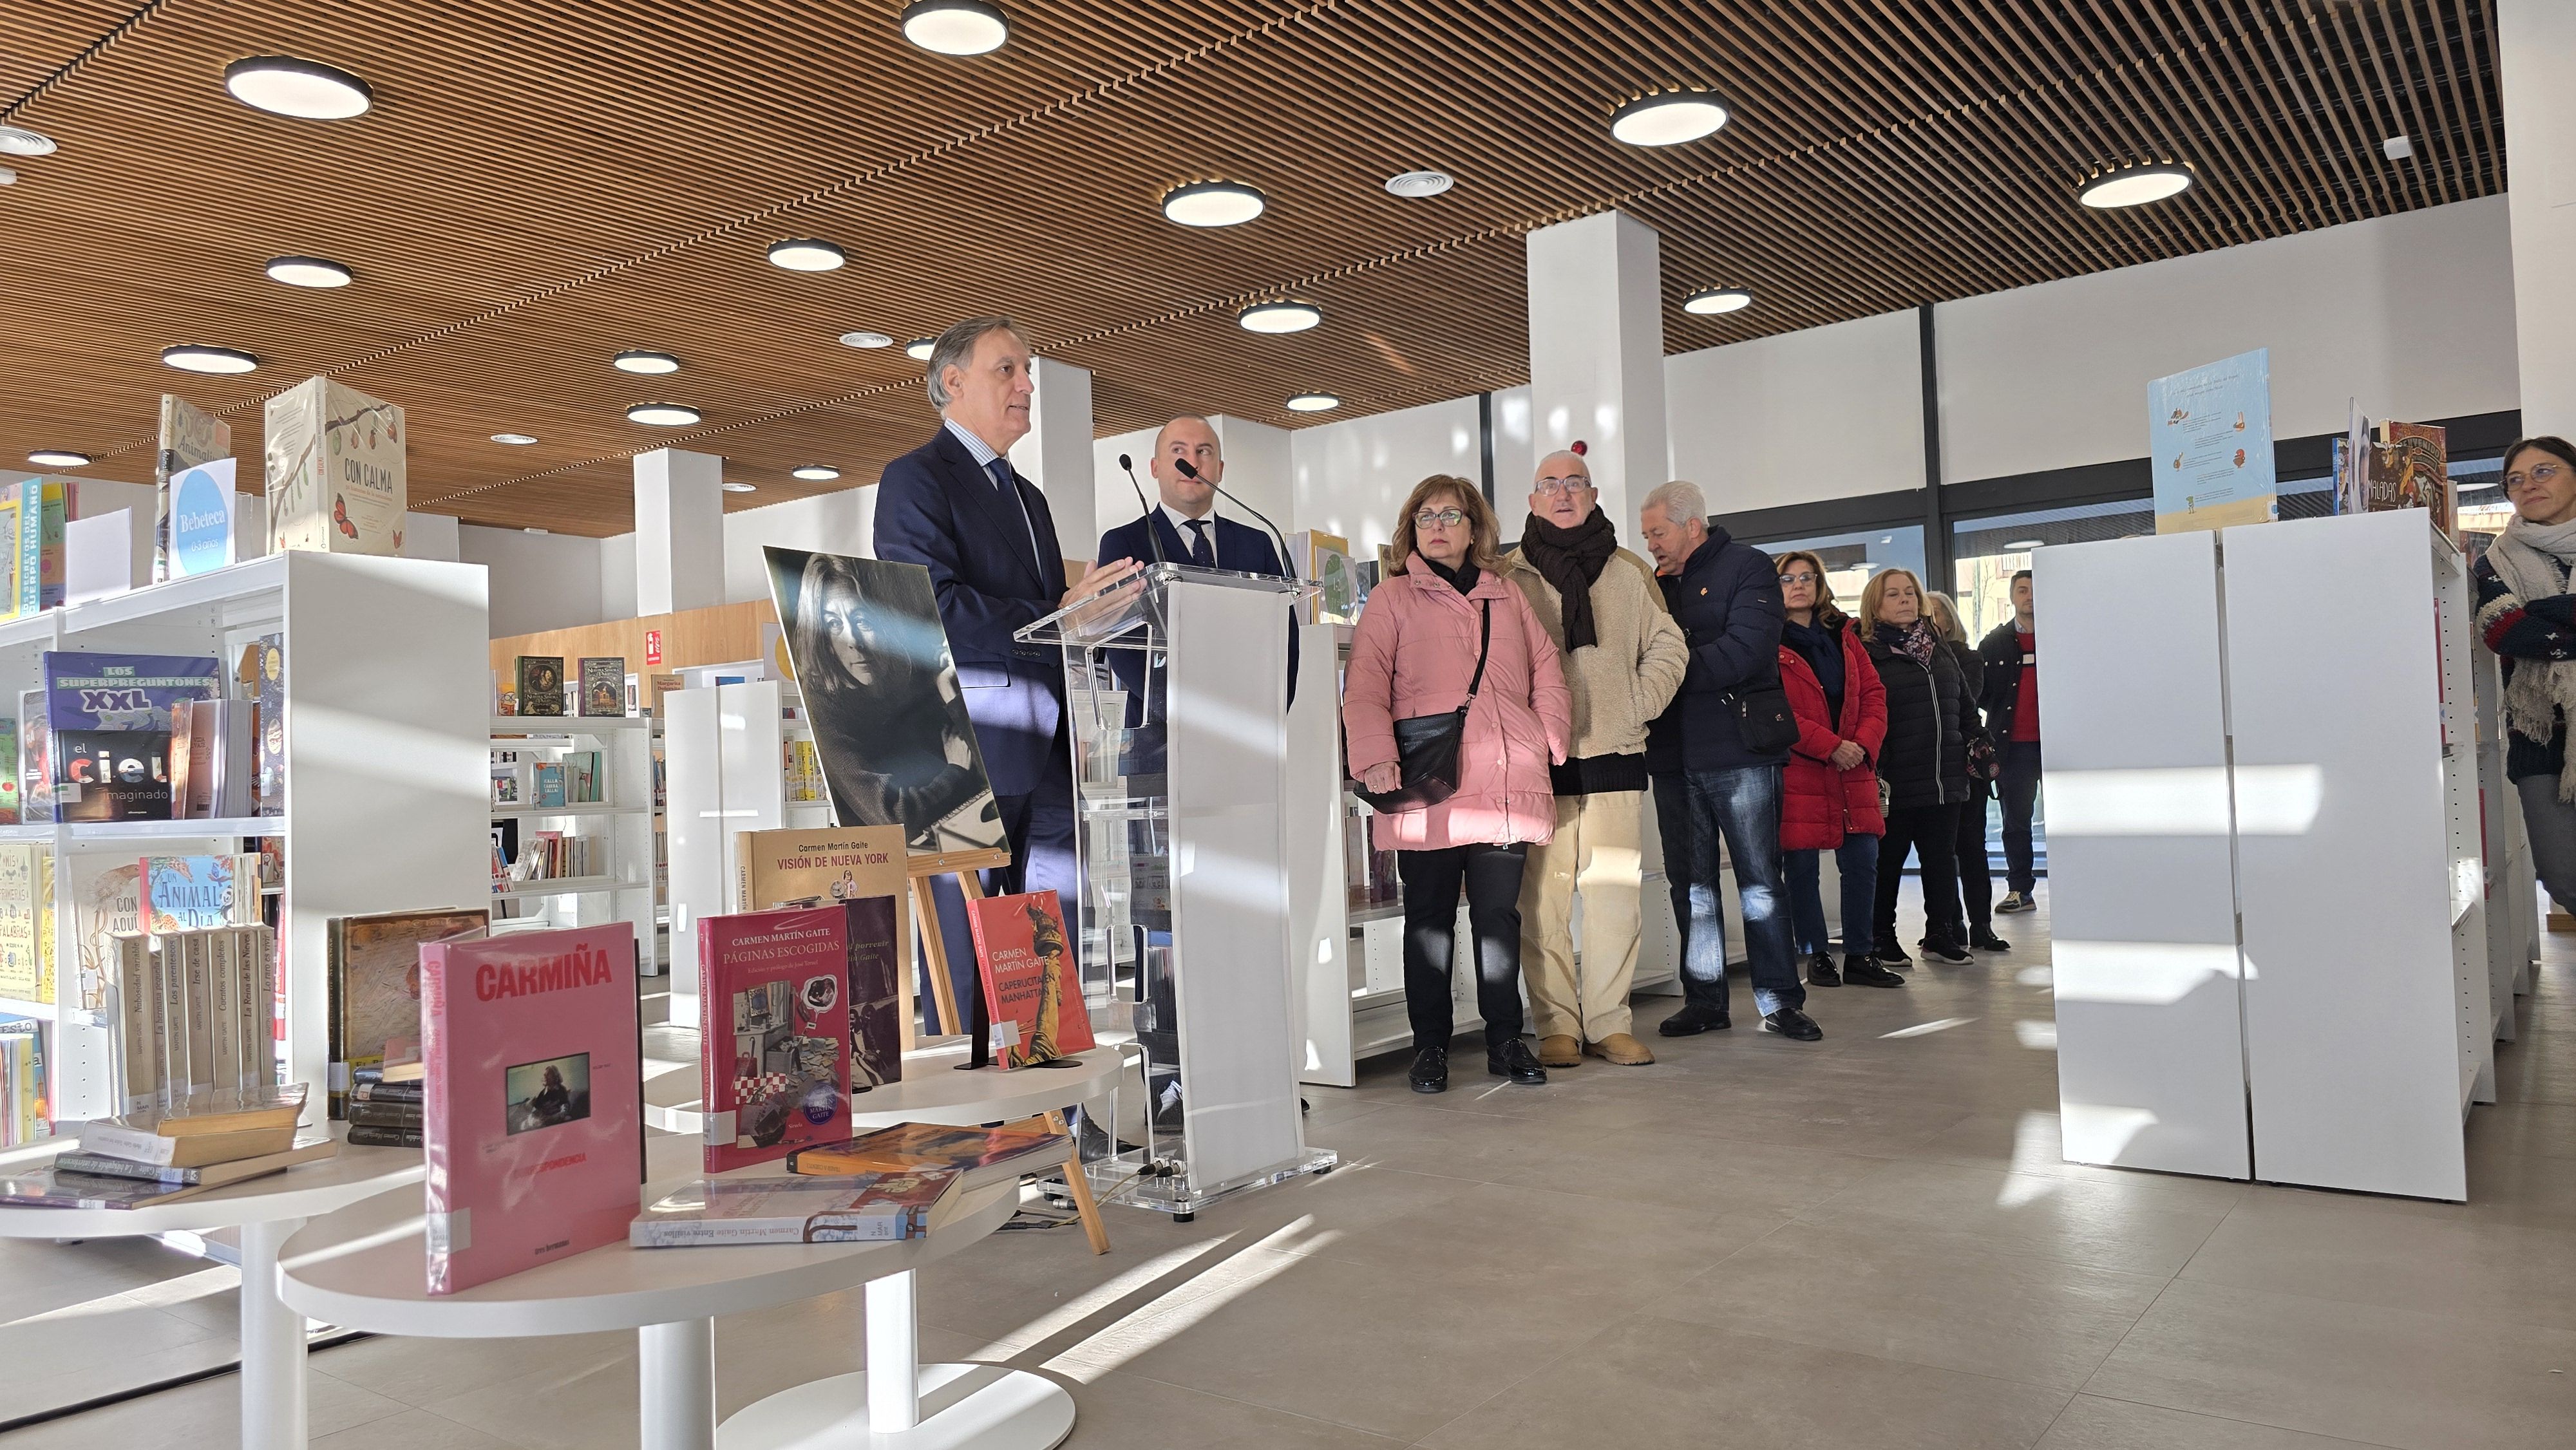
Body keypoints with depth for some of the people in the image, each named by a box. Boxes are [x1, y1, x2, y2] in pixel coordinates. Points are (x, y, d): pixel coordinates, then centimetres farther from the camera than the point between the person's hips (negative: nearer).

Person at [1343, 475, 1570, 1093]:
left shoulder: (1507, 597, 19)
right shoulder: (1392, 598, 6)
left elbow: (1546, 669, 18)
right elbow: (1364, 685, -5)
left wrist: (1549, 741, 5)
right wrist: (1376, 755, -19)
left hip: (1506, 785, 3)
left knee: (1499, 914, 9)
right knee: (1429, 918, 4)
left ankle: (1504, 1040, 18)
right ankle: (1430, 1045, 13)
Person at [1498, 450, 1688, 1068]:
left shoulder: (1630, 571, 13)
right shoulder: (1508, 576, 7)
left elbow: (1668, 645, 14)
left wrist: (1639, 707, 1)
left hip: (1614, 753, 2)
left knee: (1615, 894, 1)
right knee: (1542, 895, -4)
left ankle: (1610, 1023, 11)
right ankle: (1557, 1026, 5)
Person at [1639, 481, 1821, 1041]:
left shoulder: (1748, 568, -2)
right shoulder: (1656, 584, 16)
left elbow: (1744, 652, -16)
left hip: (1738, 751, -5)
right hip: (1674, 757, 6)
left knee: (1760, 882, 0)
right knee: (1690, 883, 8)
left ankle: (1780, 1001, 8)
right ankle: (1704, 1000, 17)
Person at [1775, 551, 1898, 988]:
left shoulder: (1843, 636, 15)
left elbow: (1874, 693, 11)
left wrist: (1864, 744, -7)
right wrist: (1831, 746, -16)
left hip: (1854, 771, 5)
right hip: (1795, 771, -5)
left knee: (1863, 863, 5)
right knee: (1802, 869, 1)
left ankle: (1859, 957, 16)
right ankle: (1816, 957, 13)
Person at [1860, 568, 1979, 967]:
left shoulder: (1941, 652, 16)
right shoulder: (1867, 656, -5)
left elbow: (1965, 708, 23)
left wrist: (1974, 751, 13)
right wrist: (1872, 775, -16)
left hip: (1944, 781, 6)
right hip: (1895, 782, -6)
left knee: (1943, 860, 12)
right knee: (1887, 863, 4)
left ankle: (1942, 935, 23)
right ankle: (1882, 939, 15)